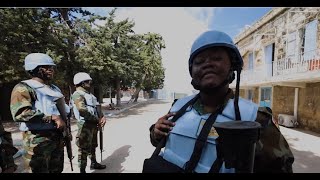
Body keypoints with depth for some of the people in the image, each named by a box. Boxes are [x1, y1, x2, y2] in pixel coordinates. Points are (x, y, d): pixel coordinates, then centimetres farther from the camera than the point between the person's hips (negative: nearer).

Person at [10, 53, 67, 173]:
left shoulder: (54, 88, 16)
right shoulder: (24, 88, -10)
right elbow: (20, 113, -25)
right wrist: (52, 117, -23)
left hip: (57, 136, 8)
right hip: (38, 140, -7)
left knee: (57, 170, 19)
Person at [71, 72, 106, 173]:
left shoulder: (89, 94, 15)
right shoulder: (78, 94, -13)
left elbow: (96, 109, 14)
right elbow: (82, 110, -25)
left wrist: (102, 118, -4)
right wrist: (97, 120, -18)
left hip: (93, 124, 9)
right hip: (85, 125, -9)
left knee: (93, 146, 22)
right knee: (84, 149, -1)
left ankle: (94, 163, 39)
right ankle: (82, 170, 12)